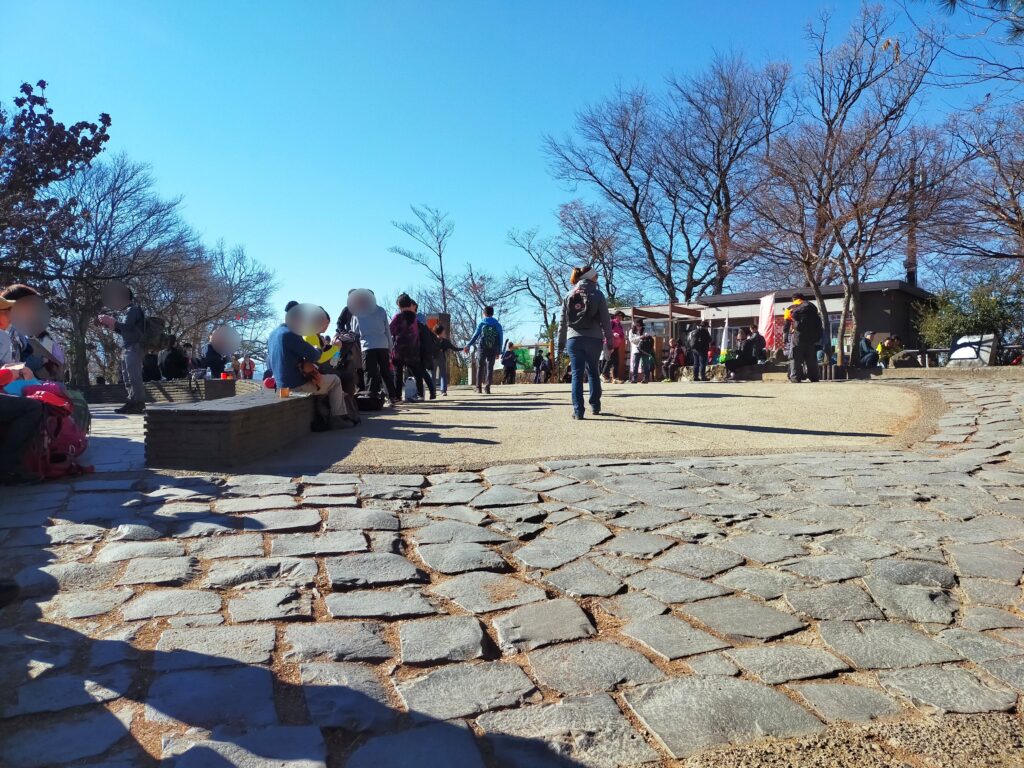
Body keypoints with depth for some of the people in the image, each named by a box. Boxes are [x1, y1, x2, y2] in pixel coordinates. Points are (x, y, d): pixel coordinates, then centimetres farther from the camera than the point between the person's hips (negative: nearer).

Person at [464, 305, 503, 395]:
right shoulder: (497, 325, 7)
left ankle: (478, 388, 5)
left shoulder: (481, 323, 0)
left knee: (480, 367, 8)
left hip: (482, 349, -1)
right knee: (490, 368, 5)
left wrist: (468, 345, -4)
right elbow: (501, 339, 6)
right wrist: (499, 351, 12)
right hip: (493, 350, 1)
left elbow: (476, 336, -7)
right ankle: (487, 387, -3)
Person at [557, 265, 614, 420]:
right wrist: (609, 341, 4)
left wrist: (560, 343, 10)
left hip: (574, 339, 1)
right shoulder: (598, 295, 1)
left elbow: (563, 322, 7)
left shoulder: (569, 296, 8)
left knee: (577, 374, 1)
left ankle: (578, 410, -5)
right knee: (593, 372, 15)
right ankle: (595, 406, 18)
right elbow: (605, 320, -2)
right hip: (594, 339, -1)